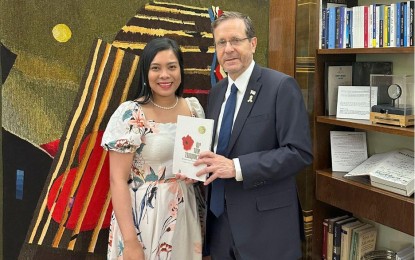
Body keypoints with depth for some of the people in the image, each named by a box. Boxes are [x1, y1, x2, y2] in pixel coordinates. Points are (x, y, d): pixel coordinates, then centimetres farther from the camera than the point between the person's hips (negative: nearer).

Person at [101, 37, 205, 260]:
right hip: (145, 217, -5)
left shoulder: (194, 107, 1)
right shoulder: (130, 115, -14)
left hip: (186, 215, 5)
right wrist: (130, 241, -18)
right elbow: (118, 180, -15)